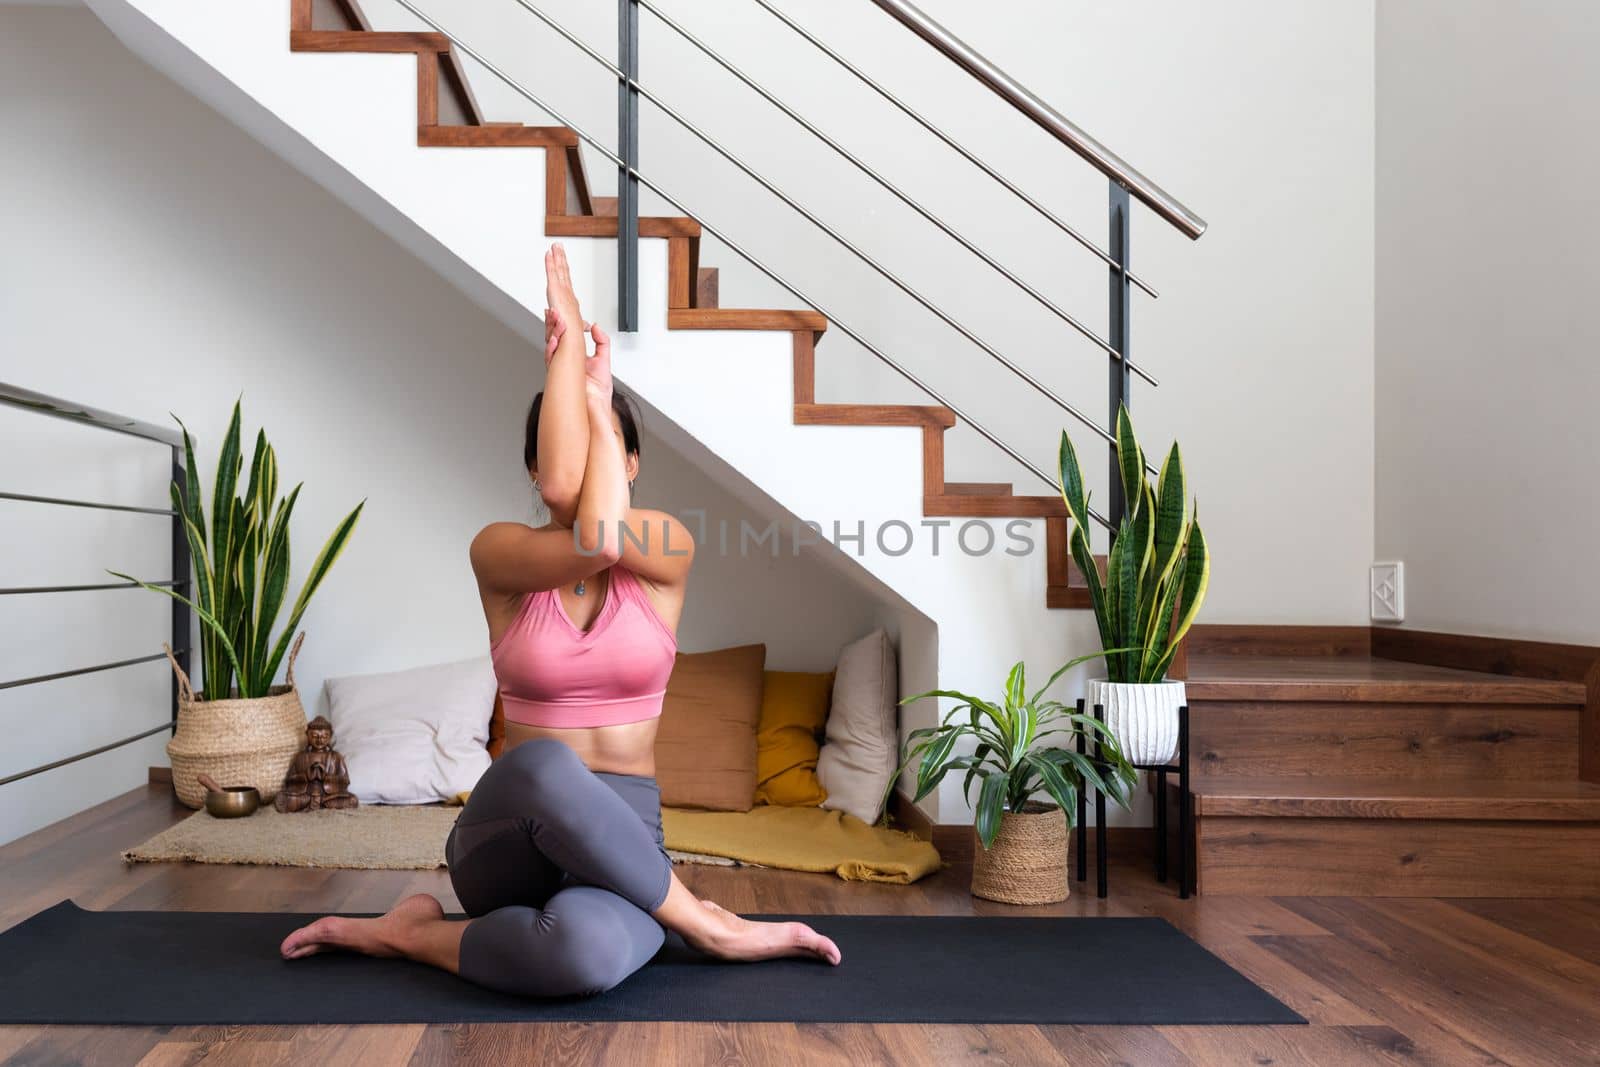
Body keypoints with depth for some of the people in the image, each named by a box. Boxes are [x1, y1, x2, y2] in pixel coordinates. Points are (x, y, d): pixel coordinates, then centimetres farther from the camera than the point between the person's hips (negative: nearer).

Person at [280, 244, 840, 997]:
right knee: (544, 765, -41)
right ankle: (706, 926, -17)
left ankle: (416, 936, -7)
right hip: (509, 840, 0)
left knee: (590, 947, -39)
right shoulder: (498, 552, -3)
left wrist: (598, 403, -9)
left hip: (621, 835, 0)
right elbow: (571, 517, -25)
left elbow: (602, 532, -23)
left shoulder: (669, 550, 0)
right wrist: (566, 346, -16)